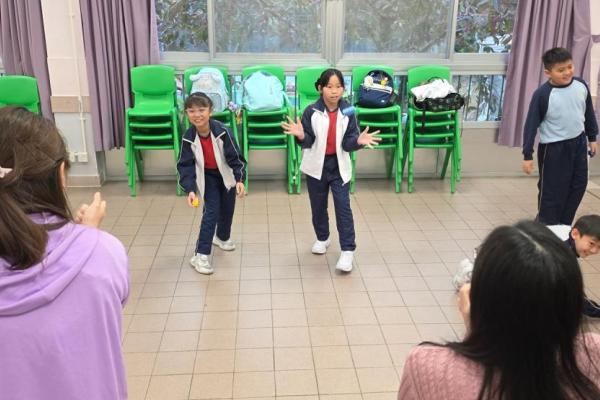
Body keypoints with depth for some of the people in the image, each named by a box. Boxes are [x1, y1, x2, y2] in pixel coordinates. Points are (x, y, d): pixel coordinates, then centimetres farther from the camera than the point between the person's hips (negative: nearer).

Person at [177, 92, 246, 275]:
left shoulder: (222, 131, -27)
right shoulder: (188, 138, -21)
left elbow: (235, 156, -19)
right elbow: (185, 166, -16)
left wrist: (240, 179, -26)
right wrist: (190, 189, -27)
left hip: (227, 175, 1)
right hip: (207, 177, -1)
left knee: (227, 209, 17)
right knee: (211, 212, -12)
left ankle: (223, 237, 47)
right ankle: (200, 255, -7)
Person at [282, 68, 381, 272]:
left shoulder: (348, 112, -9)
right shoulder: (311, 111, -11)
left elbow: (347, 143, -9)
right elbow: (308, 142, -10)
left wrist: (359, 141, -30)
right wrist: (300, 135, -31)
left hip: (339, 167, -1)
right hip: (316, 166, 1)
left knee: (343, 207, -4)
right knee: (318, 206, 17)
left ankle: (347, 250, 3)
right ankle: (322, 238, 40)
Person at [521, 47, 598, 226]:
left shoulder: (581, 86, -4)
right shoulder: (542, 94, -19)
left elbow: (589, 113, 11)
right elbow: (531, 125, -14)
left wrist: (592, 137, 18)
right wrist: (527, 155, -15)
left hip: (578, 144, 6)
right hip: (553, 149, -6)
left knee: (578, 186, 14)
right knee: (552, 191, 2)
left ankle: (564, 226, 31)